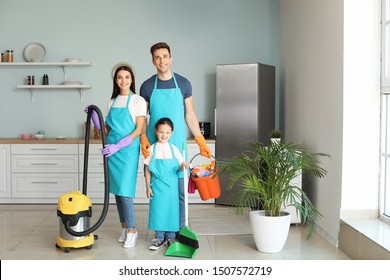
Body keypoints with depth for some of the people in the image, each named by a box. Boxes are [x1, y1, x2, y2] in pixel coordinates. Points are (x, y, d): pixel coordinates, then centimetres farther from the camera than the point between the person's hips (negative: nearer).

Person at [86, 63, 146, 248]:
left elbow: (139, 129, -10)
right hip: (112, 149, 6)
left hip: (128, 150, -5)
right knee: (116, 190, 8)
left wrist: (118, 146, -16)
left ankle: (132, 230, 3)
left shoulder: (138, 100, -3)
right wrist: (94, 115, 3)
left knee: (124, 191, -9)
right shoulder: (112, 102, 13)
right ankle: (124, 227, 19)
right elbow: (107, 129, 16)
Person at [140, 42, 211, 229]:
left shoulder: (183, 84, 5)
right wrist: (143, 139, -11)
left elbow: (189, 115, 9)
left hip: (178, 145, 0)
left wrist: (201, 142, 4)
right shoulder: (147, 86, 4)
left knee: (179, 191, 1)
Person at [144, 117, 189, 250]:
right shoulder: (152, 149, -1)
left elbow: (179, 168, 3)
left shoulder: (174, 149, 2)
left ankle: (170, 236, 18)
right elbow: (147, 169, 2)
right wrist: (148, 186, -1)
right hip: (157, 186, 0)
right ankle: (159, 237, 15)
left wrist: (183, 165, -19)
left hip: (171, 186, 1)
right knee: (157, 210, 2)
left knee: (171, 209, 5)